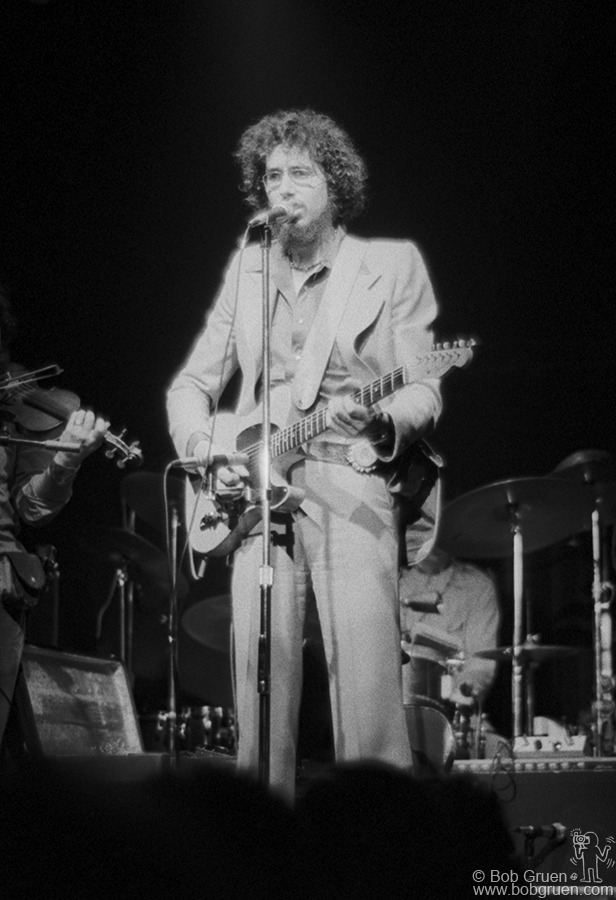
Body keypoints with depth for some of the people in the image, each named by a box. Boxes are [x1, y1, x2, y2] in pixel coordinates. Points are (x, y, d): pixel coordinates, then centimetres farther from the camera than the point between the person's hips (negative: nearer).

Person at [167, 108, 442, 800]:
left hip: (353, 487, -3)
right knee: (259, 685, -4)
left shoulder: (393, 265, 7)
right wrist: (205, 450, 2)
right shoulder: (247, 270, 18)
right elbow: (192, 384, 21)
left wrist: (379, 420, -19)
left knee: (365, 685, -15)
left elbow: (424, 393, 2)